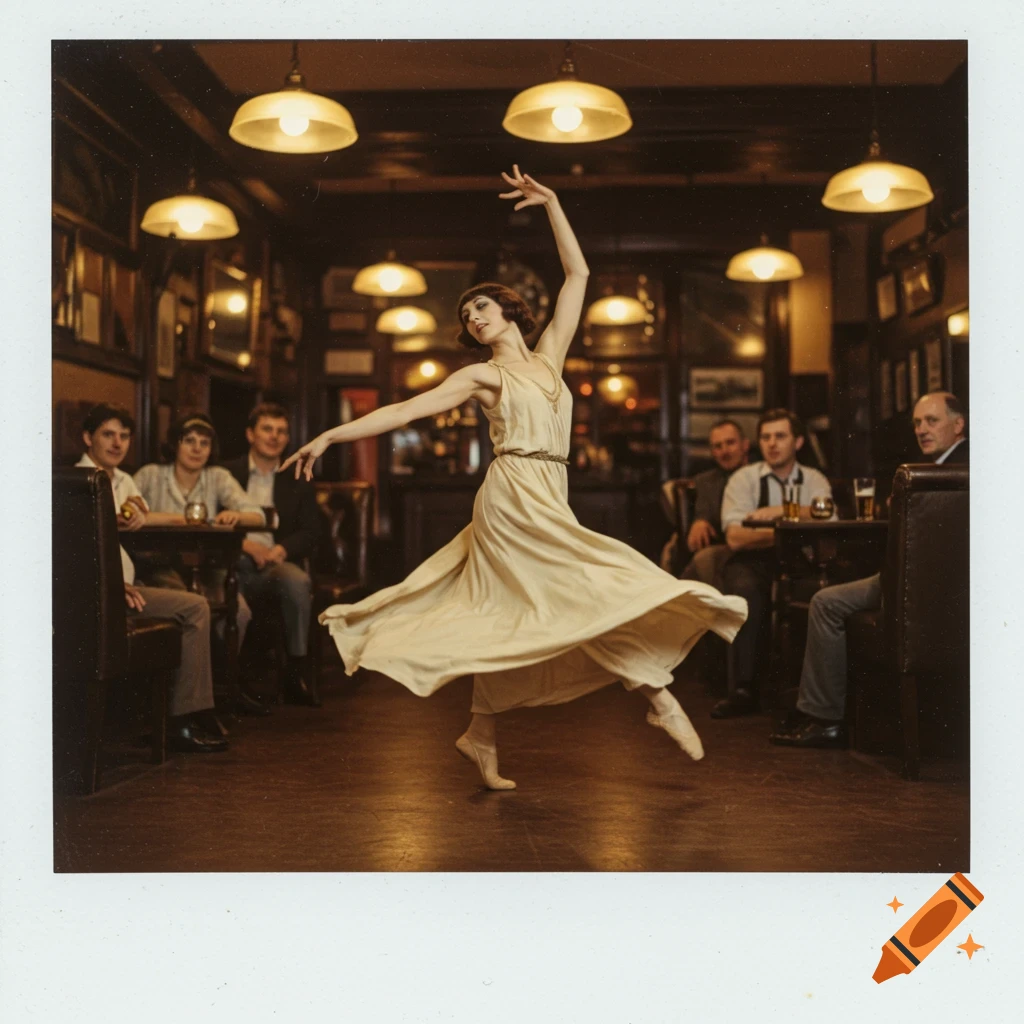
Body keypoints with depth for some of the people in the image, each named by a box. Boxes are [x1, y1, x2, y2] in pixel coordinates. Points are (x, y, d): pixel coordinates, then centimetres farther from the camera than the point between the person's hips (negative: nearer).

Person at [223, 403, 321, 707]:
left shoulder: (297, 480, 18)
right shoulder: (227, 474, 14)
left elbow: (311, 532, 9)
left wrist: (281, 549, -12)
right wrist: (246, 545, -15)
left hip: (275, 563, 1)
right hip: (235, 564, -1)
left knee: (298, 582, -34)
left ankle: (296, 674, -23)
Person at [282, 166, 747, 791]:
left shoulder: (549, 358, 17)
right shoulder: (483, 375, 5)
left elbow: (578, 275, 17)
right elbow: (404, 411, 1)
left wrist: (552, 205, 16)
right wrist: (331, 436, -5)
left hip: (543, 502, 6)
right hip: (517, 497, -5)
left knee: (508, 618, 8)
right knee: (589, 591, -11)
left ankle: (482, 735, 15)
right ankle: (657, 695, -7)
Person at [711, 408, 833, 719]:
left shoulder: (814, 481, 13)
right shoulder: (744, 479, 6)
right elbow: (735, 538, -9)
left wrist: (780, 512, -20)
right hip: (751, 563, -1)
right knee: (745, 592, -35)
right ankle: (742, 689, -29)